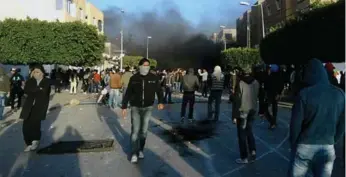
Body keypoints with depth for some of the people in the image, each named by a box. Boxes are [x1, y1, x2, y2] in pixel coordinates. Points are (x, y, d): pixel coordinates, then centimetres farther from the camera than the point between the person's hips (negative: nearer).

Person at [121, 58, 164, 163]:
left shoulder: (154, 78, -5)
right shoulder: (134, 78, -5)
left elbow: (159, 91, 2)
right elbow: (128, 93, -1)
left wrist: (161, 102, -14)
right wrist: (124, 107, -2)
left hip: (147, 108, 1)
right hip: (135, 108, -1)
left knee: (144, 131, 10)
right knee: (135, 131, -2)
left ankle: (140, 150, 27)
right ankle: (134, 153, 8)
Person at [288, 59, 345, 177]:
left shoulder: (305, 94, -14)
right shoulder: (340, 94, -1)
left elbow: (295, 123, -12)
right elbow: (342, 124, 5)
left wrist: (293, 143, 4)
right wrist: (333, 141, 18)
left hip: (304, 146, -3)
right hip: (328, 148, 3)